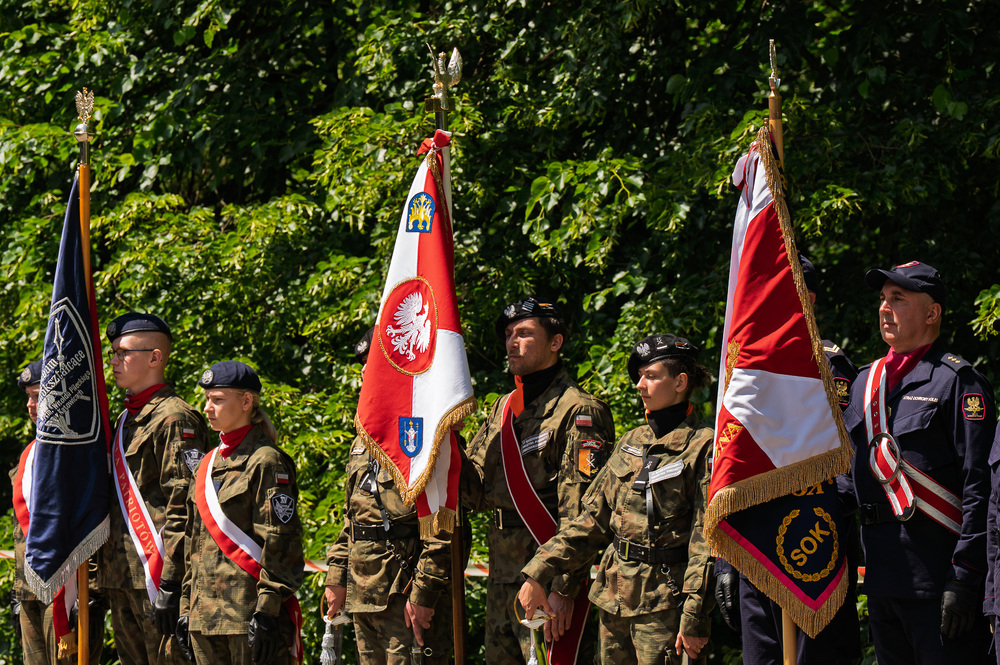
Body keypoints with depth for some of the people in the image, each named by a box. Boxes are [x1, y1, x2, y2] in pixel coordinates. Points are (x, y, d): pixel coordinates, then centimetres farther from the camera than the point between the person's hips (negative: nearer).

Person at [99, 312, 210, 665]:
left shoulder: (174, 418, -10)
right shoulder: (125, 419, 20)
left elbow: (183, 508, -17)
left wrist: (169, 583, -22)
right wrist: (103, 574, 20)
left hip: (155, 575, -10)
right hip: (120, 579, 10)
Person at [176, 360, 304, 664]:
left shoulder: (266, 462, -8)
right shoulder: (209, 463, 17)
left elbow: (280, 542, -13)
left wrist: (267, 611, -19)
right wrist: (186, 607, 17)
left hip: (248, 612, -8)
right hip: (206, 614, 8)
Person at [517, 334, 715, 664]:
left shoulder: (702, 448, -8)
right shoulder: (631, 443, 13)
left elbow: (707, 538, -12)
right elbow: (593, 518, 15)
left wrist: (694, 617, -18)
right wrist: (537, 574, 7)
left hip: (665, 601, -7)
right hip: (615, 596, 7)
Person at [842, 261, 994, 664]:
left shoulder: (957, 381, -7)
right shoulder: (866, 381, 17)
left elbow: (979, 487, -13)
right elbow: (849, 470, 22)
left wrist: (964, 580, -19)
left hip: (939, 578, -8)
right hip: (881, 580, 8)